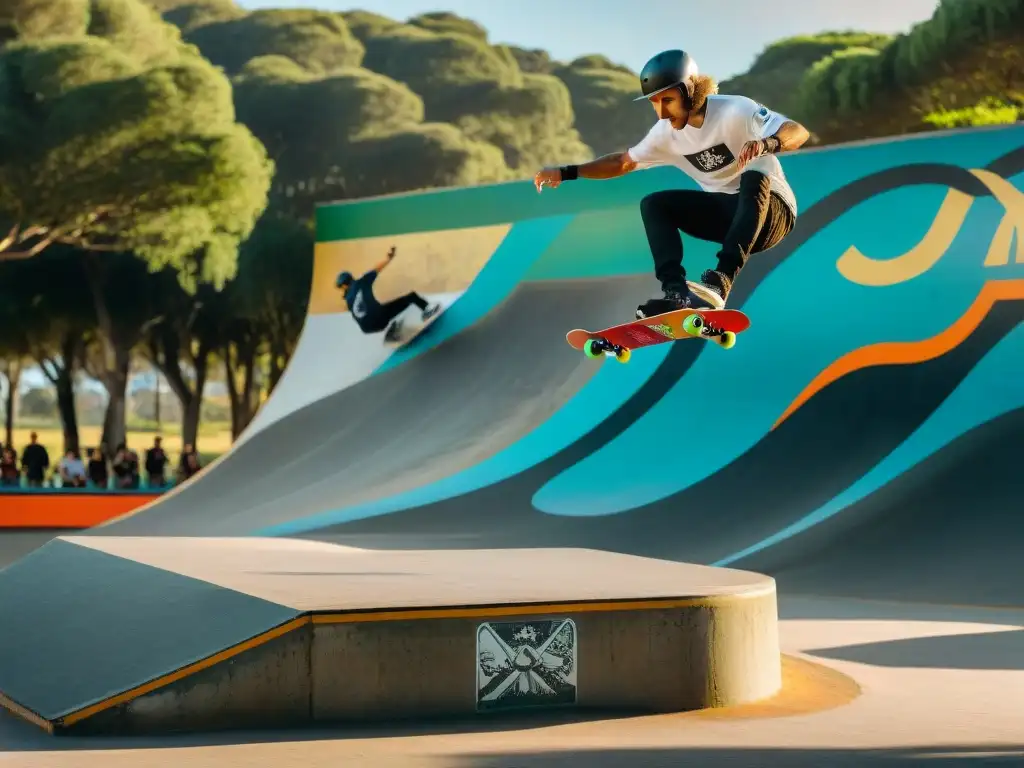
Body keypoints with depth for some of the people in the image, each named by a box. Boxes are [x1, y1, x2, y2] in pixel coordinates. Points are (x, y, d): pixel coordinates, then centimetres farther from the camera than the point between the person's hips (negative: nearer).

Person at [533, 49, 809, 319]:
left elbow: (799, 133, -29)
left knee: (754, 178, -38)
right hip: (725, 212, 6)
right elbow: (624, 161, 10)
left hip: (770, 211, -6)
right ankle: (676, 293, -27)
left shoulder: (735, 110, -20)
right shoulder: (667, 132, -2)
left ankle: (719, 282, -50)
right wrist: (566, 173, 0)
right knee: (653, 205, -9)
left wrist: (766, 144, -51)